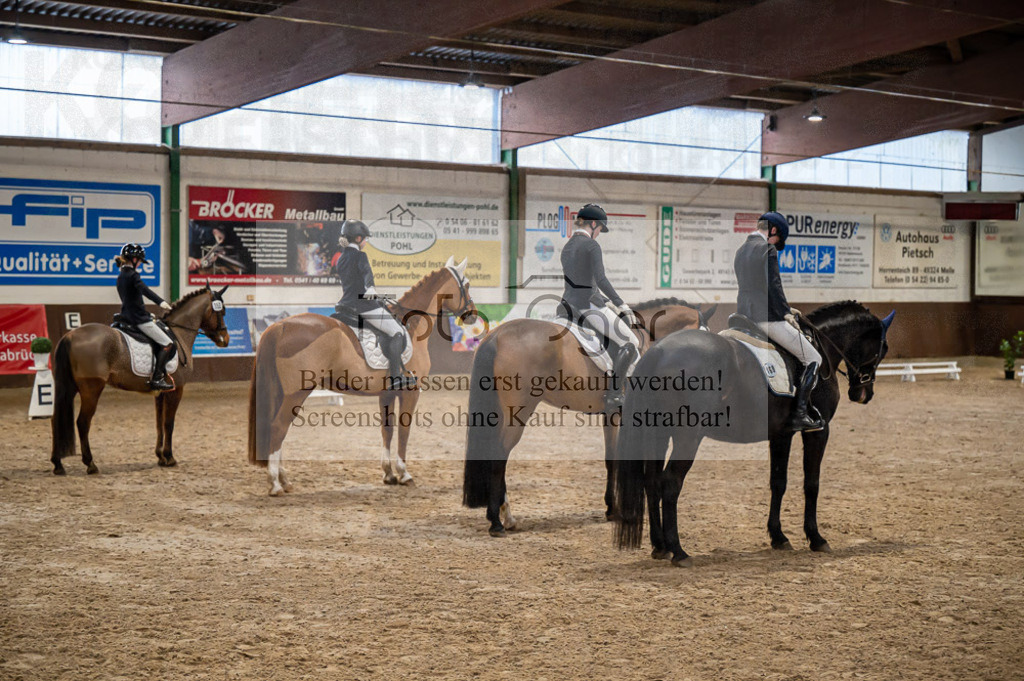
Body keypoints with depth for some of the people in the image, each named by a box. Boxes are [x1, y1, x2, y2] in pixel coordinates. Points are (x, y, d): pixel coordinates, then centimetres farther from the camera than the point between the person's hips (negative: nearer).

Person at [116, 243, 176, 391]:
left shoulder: (121, 277, 14)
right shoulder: (133, 275, -14)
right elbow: (144, 289, -31)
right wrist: (160, 301, -45)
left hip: (127, 316, 10)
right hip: (139, 318, -10)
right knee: (167, 343, -7)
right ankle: (157, 378, -15)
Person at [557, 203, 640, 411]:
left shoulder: (567, 247, 16)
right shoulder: (591, 245, -11)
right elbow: (601, 279, -21)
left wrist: (606, 301, 25)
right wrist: (622, 306, -17)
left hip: (570, 302, 10)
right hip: (589, 306, -10)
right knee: (630, 343, -2)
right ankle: (613, 395, -10)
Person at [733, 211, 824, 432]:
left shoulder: (741, 251, 17)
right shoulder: (767, 250, -10)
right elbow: (773, 287, -18)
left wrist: (784, 309, 20)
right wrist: (786, 313, -8)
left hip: (744, 315, 9)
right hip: (766, 319, -9)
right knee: (813, 360, 1)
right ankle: (799, 415, -9)